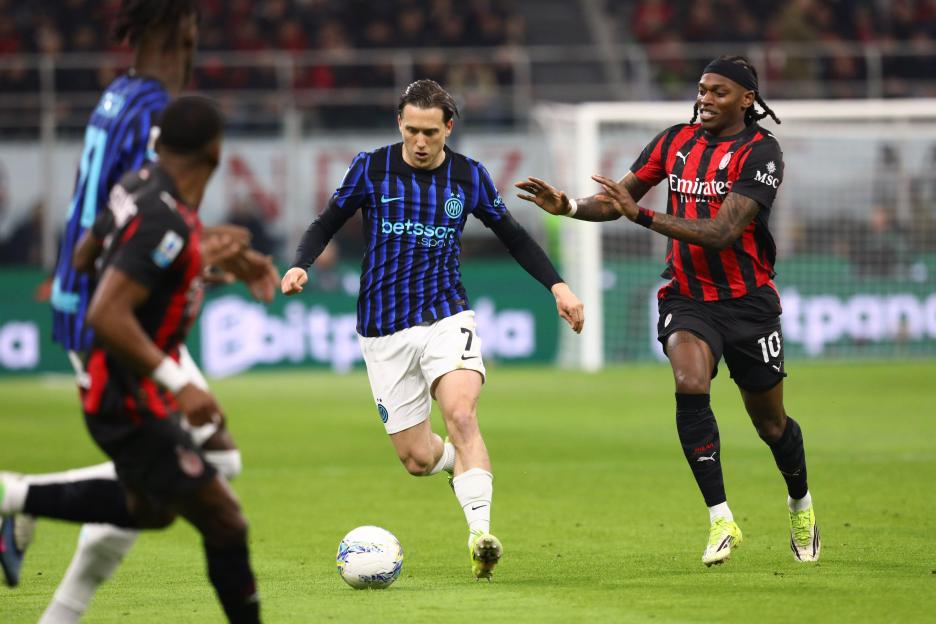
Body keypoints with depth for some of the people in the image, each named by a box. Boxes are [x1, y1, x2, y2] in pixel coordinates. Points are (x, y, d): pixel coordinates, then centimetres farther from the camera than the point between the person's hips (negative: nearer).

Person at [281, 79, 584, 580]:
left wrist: (557, 284, 6)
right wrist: (300, 265, -11)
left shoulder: (469, 176, 2)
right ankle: (459, 462, 37)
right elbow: (327, 223, 8)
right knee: (417, 459, 0)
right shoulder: (371, 168, -1)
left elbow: (512, 236, 15)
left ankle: (480, 535, -32)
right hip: (383, 331, 0)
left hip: (446, 317, 0)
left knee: (461, 415, -27)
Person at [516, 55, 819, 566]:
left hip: (748, 303, -2)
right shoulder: (677, 140, 3)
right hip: (687, 297, 2)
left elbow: (722, 232, -25)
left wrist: (641, 214, -31)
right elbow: (617, 200, 10)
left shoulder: (760, 153, -13)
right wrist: (568, 206, -11)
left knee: (770, 424, 9)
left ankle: (800, 504, 41)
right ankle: (721, 521, -21)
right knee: (690, 386, -27)